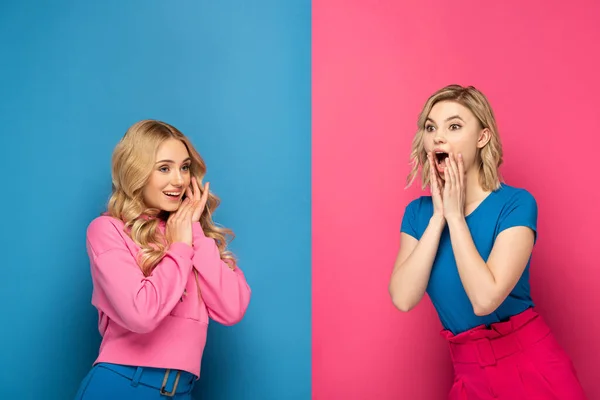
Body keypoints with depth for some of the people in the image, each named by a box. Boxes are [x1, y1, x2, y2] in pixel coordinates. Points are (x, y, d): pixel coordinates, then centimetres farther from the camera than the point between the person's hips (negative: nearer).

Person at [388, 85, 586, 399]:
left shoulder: (516, 203, -14)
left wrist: (455, 216, -19)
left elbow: (485, 299, -26)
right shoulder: (418, 211, 0)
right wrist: (438, 217, -15)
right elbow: (403, 299, -14)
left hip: (530, 364, -4)